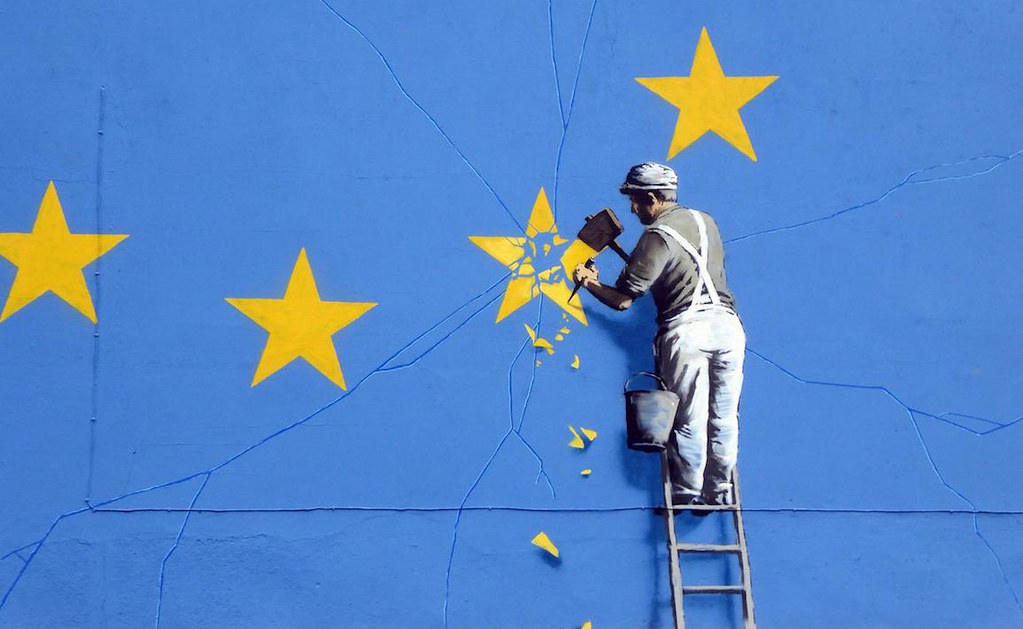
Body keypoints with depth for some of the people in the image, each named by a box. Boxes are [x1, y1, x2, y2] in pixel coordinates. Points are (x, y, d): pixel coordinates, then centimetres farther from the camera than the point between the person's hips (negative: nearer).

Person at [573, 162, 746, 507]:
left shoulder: (656, 238, -6)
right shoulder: (705, 220, 15)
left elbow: (622, 300, -8)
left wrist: (590, 283, 11)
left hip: (687, 330, -6)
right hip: (728, 323, 6)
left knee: (689, 421, 4)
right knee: (724, 418, 9)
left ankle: (688, 496, 12)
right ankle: (720, 494, 14)